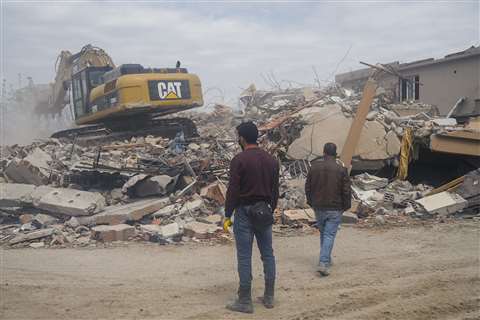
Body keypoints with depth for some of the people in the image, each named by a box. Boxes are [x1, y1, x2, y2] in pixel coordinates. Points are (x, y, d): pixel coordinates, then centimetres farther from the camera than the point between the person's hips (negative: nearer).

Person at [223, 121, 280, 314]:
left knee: (244, 257, 0)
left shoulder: (239, 160, -11)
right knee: (267, 254, 13)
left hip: (245, 212, -6)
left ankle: (245, 301, 6)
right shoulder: (271, 160, 8)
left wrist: (227, 216, -7)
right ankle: (269, 297, 21)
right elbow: (275, 190, 12)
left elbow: (233, 191, -14)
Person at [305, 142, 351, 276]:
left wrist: (311, 203, 19)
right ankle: (324, 263, -11)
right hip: (335, 209, -3)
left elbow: (307, 187, 7)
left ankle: (326, 259, 30)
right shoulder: (341, 168, -8)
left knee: (323, 233, 19)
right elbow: (346, 190, -7)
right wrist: (345, 206, 6)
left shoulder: (314, 166, 0)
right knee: (329, 235, -2)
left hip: (318, 207, 3)